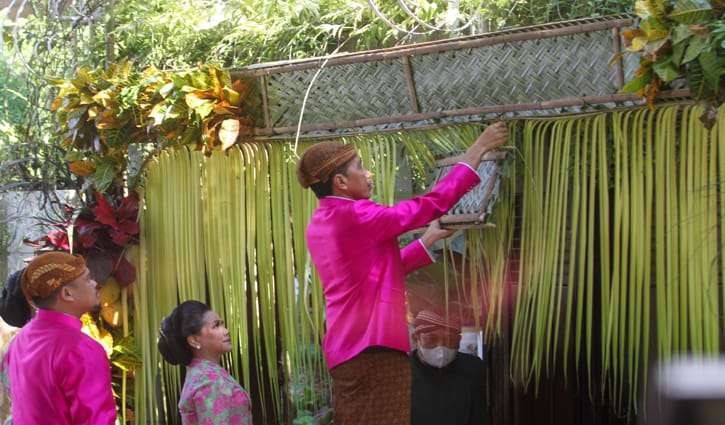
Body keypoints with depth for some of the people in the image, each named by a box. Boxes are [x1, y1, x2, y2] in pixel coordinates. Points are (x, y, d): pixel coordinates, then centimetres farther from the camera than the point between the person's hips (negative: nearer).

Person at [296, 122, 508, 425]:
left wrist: (428, 241, 24)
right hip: (374, 349, -10)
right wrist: (477, 151, -4)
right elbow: (428, 206, -11)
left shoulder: (320, 224, 15)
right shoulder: (354, 215, -13)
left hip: (347, 348, 10)